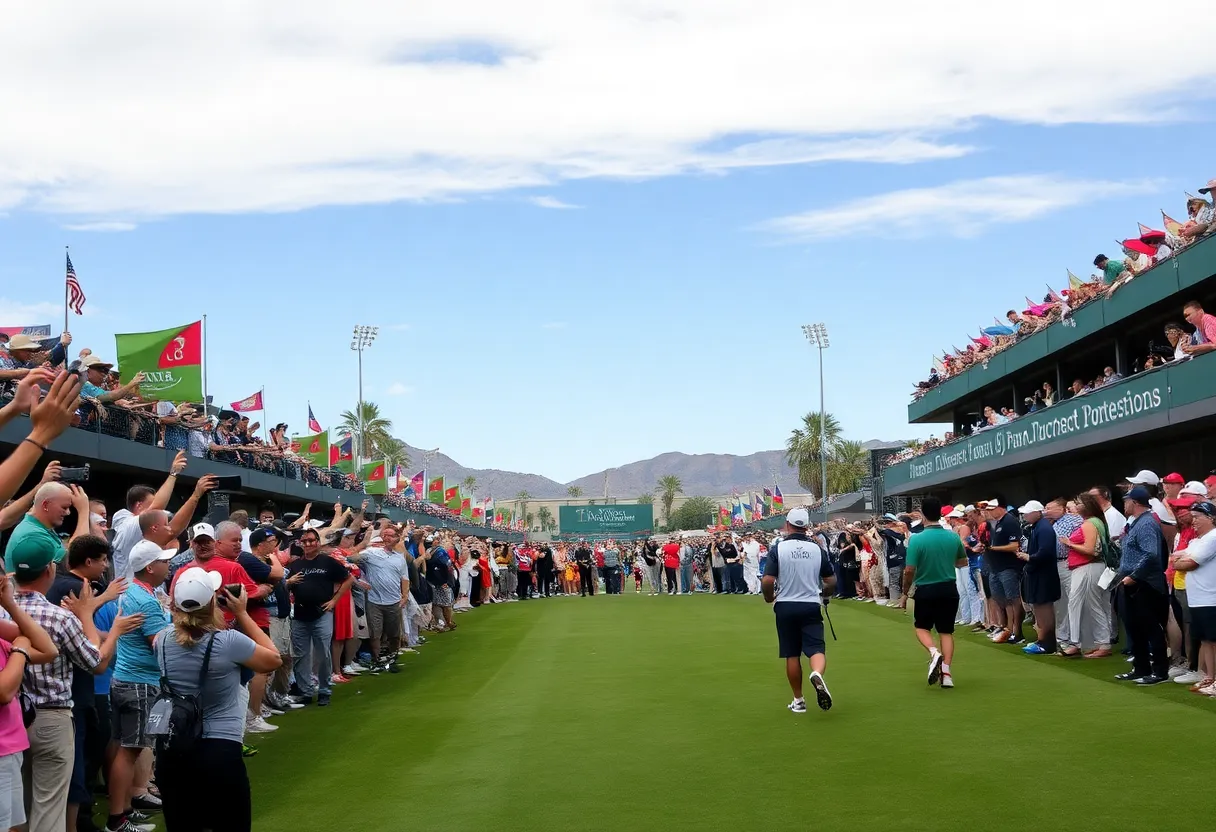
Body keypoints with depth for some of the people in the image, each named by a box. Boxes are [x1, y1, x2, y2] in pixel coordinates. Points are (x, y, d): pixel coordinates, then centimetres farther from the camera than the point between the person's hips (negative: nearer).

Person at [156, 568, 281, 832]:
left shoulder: (162, 641, -2)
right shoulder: (229, 641, -15)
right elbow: (273, 659, 4)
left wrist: (183, 611, 14)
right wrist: (241, 613, 4)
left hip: (171, 753, 4)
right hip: (220, 752, -4)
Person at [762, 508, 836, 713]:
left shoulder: (778, 548, -7)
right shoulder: (817, 549, 0)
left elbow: (767, 581, -15)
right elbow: (831, 582, 4)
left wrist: (769, 597, 6)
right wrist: (823, 594, 25)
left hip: (785, 606, 0)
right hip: (811, 606, 0)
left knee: (792, 655, 9)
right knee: (817, 649, -2)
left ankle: (798, 701, 16)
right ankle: (817, 674, -35)